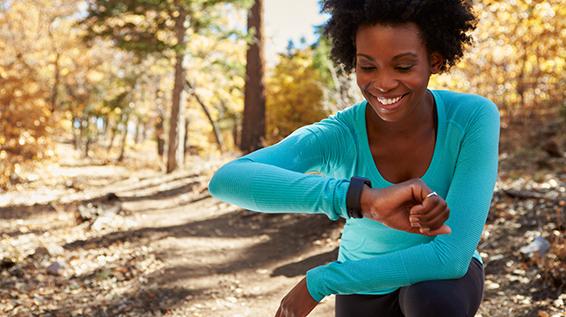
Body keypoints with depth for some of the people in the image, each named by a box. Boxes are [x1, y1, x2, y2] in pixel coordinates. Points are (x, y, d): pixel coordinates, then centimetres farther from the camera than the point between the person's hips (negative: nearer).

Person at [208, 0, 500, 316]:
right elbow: (226, 180, -49)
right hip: (367, 289, 2)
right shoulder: (337, 136, -29)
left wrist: (317, 283, -33)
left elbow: (451, 257, -37)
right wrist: (365, 199, -63)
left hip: (442, 283, -1)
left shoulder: (476, 117, -29)